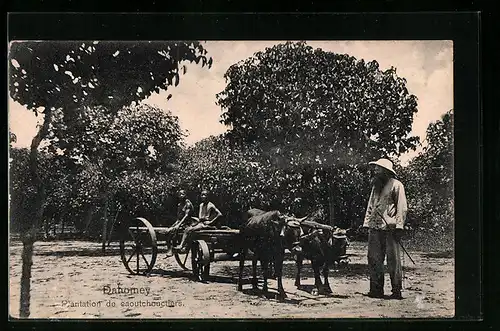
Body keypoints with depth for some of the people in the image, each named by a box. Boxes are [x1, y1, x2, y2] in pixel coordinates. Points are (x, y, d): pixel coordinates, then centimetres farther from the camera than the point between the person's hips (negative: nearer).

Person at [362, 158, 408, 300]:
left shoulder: (396, 185, -1)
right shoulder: (375, 186, 21)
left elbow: (402, 207, -6)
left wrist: (399, 225, -14)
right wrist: (367, 223, 13)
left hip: (390, 228, -7)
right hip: (375, 227, 7)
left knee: (393, 260, -5)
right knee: (374, 260, 5)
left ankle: (397, 291, 0)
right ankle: (376, 289, 12)